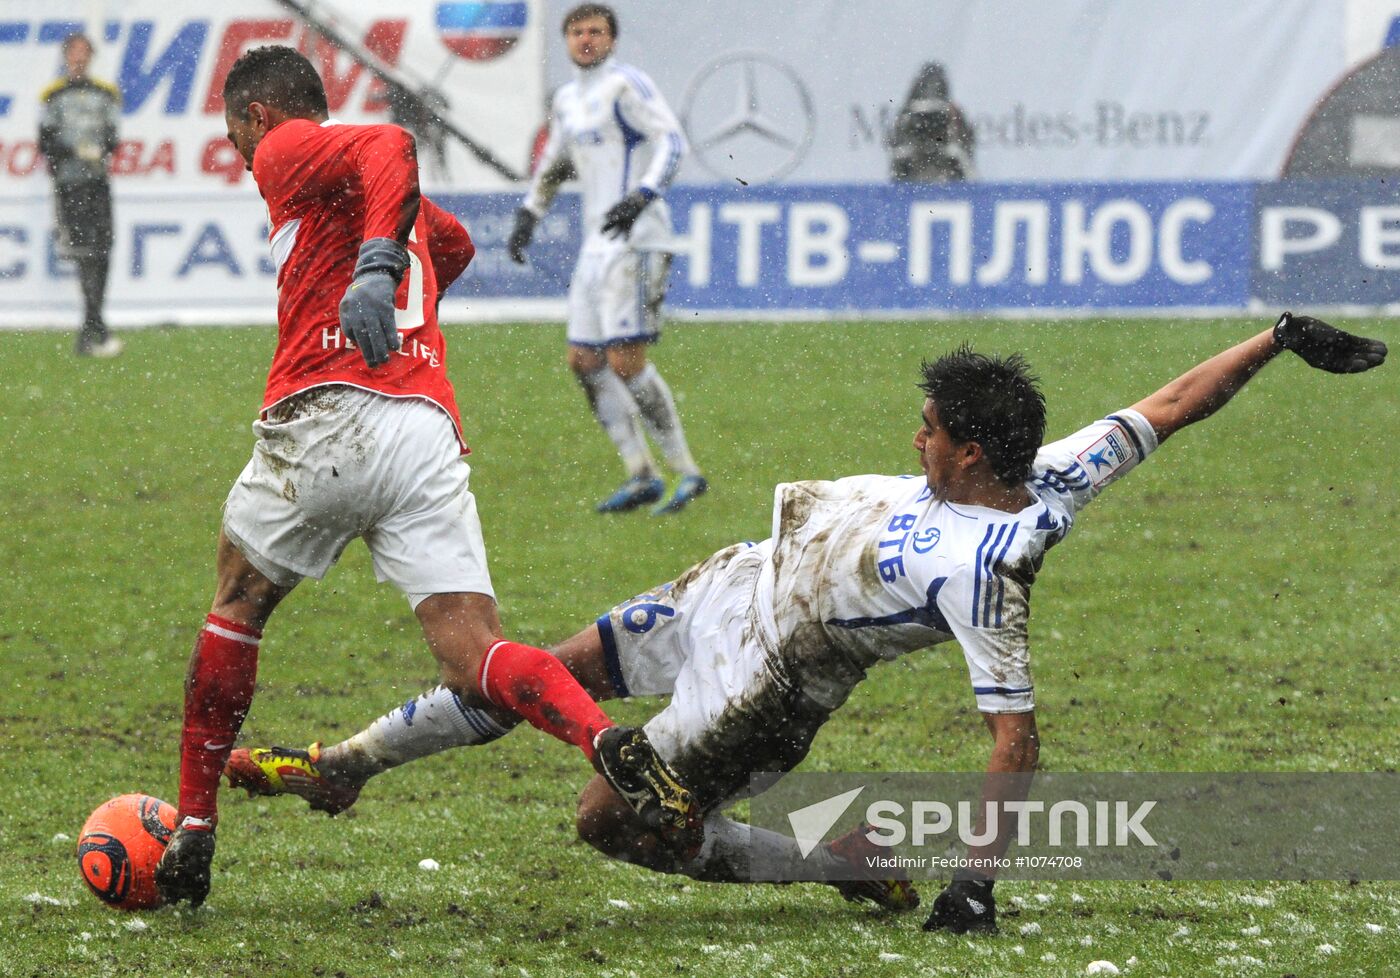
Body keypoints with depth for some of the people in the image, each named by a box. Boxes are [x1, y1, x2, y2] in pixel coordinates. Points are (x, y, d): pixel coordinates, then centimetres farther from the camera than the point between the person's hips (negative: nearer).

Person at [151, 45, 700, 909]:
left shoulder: (287, 150, 8)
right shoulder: (376, 187, 30)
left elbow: (392, 147, -14)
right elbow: (453, 243, 52)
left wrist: (374, 268, -28)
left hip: (327, 413, -5)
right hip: (430, 431, 5)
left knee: (238, 605, 18)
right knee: (476, 659, -5)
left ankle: (192, 837, 20)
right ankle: (606, 740, -36)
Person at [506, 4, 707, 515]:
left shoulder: (626, 85, -8)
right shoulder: (568, 99, 18)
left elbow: (672, 141, -20)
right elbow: (553, 164, 33)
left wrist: (643, 195, -33)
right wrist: (528, 215, 25)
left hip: (635, 239, -9)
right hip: (598, 242, 9)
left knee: (625, 361, -15)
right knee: (584, 362, 6)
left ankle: (686, 471, -8)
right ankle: (641, 476, 9)